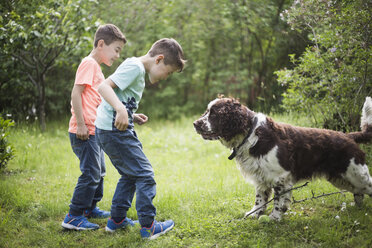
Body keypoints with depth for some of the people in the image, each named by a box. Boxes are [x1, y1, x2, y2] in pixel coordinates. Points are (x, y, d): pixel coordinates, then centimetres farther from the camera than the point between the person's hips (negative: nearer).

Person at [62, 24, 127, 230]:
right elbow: (76, 93, -19)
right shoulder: (89, 63, -11)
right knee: (91, 173, -9)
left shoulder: (96, 67, 19)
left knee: (98, 172, 19)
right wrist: (81, 124, -21)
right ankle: (74, 217, -3)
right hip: (84, 132, -10)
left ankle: (90, 208, 33)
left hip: (93, 131, 10)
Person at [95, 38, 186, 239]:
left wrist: (132, 117, 10)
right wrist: (121, 110, -39)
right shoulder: (134, 66, -13)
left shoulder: (137, 69, 17)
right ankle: (148, 226, 0)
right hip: (115, 131, -10)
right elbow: (104, 87, -25)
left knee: (130, 175, 21)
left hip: (108, 130, 10)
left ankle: (116, 220, 27)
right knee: (145, 175, -4)